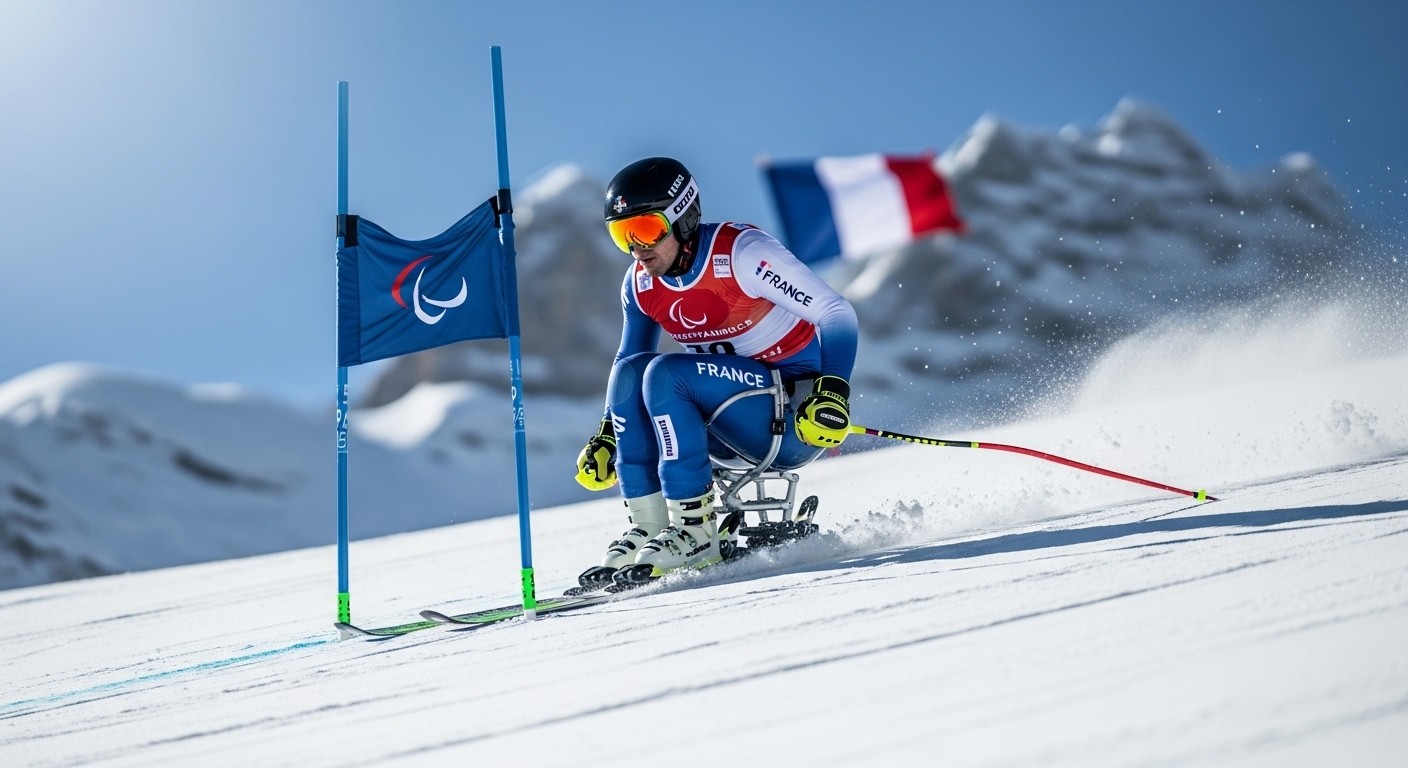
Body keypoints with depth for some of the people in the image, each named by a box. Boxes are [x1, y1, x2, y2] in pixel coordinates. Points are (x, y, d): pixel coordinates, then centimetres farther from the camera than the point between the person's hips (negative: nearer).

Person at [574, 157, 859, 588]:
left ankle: (695, 532, -22)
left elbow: (836, 313, -18)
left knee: (664, 374, -25)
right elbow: (628, 360, 19)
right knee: (629, 373, -13)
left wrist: (832, 390, -32)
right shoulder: (639, 286, 2)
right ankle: (647, 527, -13)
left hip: (797, 418, -7)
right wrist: (608, 437, 9)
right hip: (737, 423, 7)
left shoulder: (740, 252, -18)